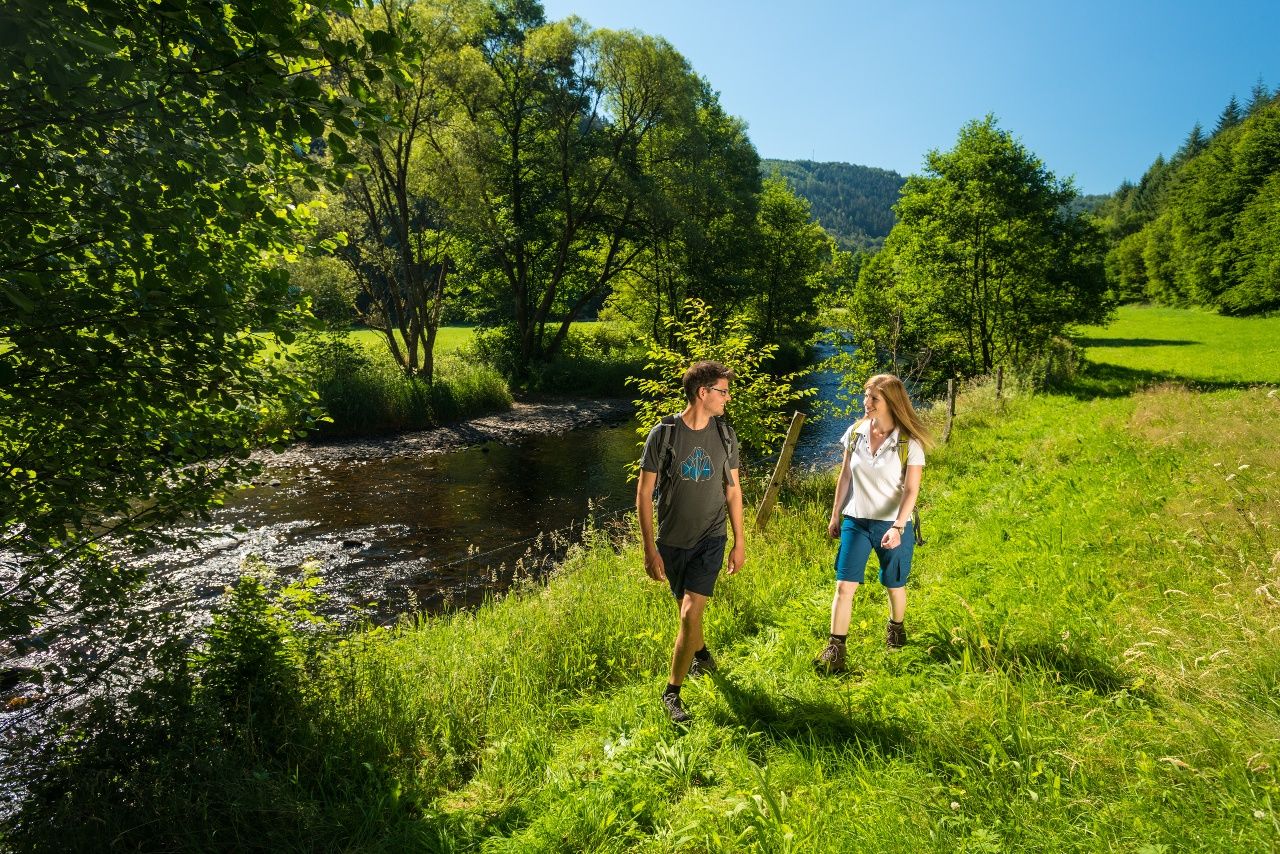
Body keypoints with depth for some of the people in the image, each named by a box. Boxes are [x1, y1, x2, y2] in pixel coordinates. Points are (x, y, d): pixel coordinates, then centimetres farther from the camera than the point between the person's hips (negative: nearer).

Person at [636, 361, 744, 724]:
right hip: (672, 540, 0)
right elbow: (644, 494, -9)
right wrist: (650, 549, -12)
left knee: (690, 614, -12)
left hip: (710, 539, 1)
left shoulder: (724, 434, -1)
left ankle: (672, 692, 5)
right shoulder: (663, 433, -11)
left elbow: (733, 489, 8)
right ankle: (702, 656, 48)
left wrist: (740, 541, 8)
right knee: (686, 608, 17)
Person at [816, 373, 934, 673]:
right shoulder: (855, 432, -3)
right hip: (855, 521, 2)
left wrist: (898, 527, -29)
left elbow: (911, 490, -16)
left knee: (894, 585, 17)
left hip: (892, 525, -2)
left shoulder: (910, 443, -14)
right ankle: (835, 647, 7)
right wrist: (835, 515, 9)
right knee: (844, 585, -3)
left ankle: (896, 627, 45)